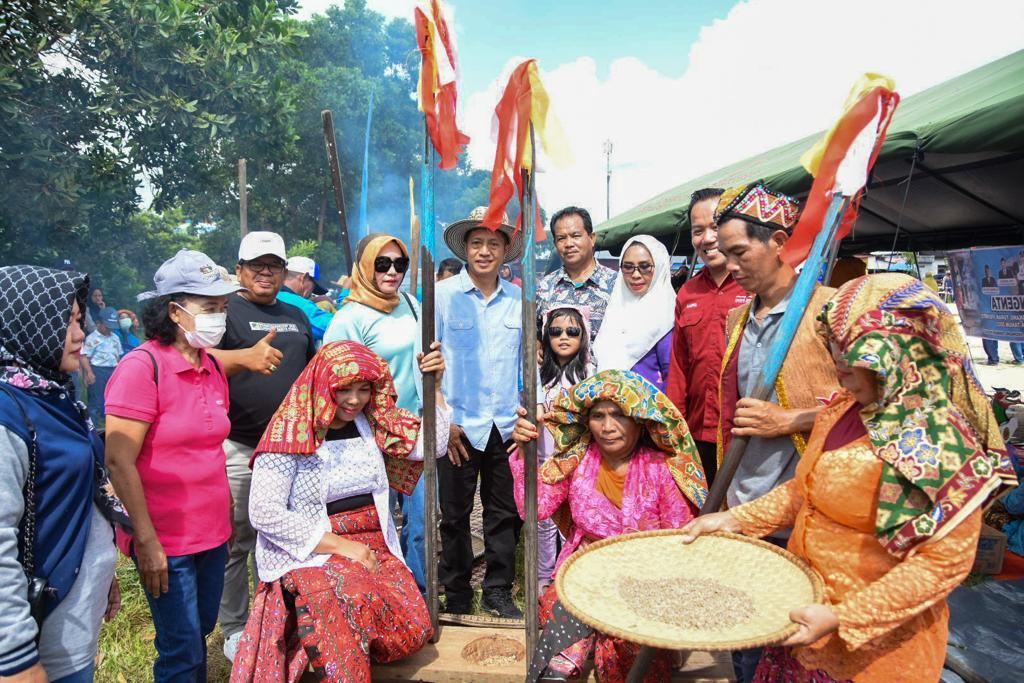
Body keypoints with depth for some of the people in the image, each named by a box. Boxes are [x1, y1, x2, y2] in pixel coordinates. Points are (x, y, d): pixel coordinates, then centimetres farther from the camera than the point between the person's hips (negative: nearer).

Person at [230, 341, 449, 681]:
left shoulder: (373, 423, 8)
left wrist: (433, 386, -2)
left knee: (413, 630, -17)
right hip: (309, 553, -5)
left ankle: (325, 630, 5)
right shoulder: (290, 433, -8)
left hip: (373, 546, 6)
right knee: (357, 606, -36)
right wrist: (341, 546, -16)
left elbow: (431, 445, 7)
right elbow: (264, 513, -14)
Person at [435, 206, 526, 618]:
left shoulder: (519, 299, 6)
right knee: (455, 515, 9)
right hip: (459, 426, -2)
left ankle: (498, 592, 28)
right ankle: (457, 596, 27)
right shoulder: (443, 295, -3)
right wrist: (443, 420, -6)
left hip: (506, 426, 3)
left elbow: (528, 362, 11)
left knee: (504, 513, 11)